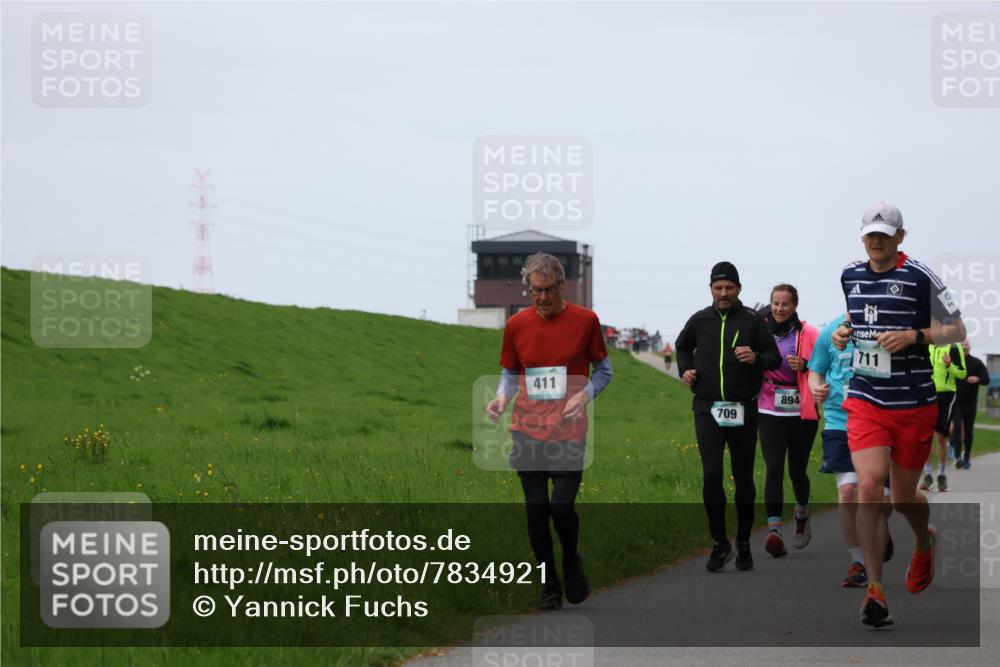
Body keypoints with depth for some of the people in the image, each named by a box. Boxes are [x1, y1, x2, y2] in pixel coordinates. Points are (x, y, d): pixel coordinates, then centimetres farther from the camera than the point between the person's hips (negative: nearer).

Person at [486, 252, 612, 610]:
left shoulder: (585, 320, -2)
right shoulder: (517, 325, 4)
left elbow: (603, 370, 7)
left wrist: (585, 394, -11)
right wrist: (501, 397, -6)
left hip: (569, 430, -2)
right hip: (527, 430, 2)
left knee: (562, 506, -11)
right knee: (535, 508, 0)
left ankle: (572, 563, 20)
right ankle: (549, 584, 15)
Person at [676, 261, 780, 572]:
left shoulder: (752, 321, 1)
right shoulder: (699, 321, 8)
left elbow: (774, 358, 3)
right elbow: (682, 346, 28)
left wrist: (755, 358, -18)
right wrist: (685, 370, 10)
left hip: (743, 410, -1)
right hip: (708, 409, 1)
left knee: (743, 478, 7)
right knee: (711, 475, -12)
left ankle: (743, 543, 20)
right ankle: (720, 543, -2)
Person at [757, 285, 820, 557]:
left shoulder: (808, 334, -1)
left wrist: (805, 366, -17)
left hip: (801, 412, 0)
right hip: (769, 412, 0)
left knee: (797, 469, 10)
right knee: (774, 468, -13)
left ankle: (802, 514, 41)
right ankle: (774, 530, -20)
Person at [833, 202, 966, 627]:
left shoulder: (920, 278, -7)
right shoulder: (850, 276, 7)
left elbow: (957, 329, -2)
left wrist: (914, 336, -17)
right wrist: (844, 331, 5)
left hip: (914, 404, -2)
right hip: (865, 401, 2)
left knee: (903, 496, 9)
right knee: (869, 487, -15)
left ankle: (925, 543, 46)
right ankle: (875, 590, -11)